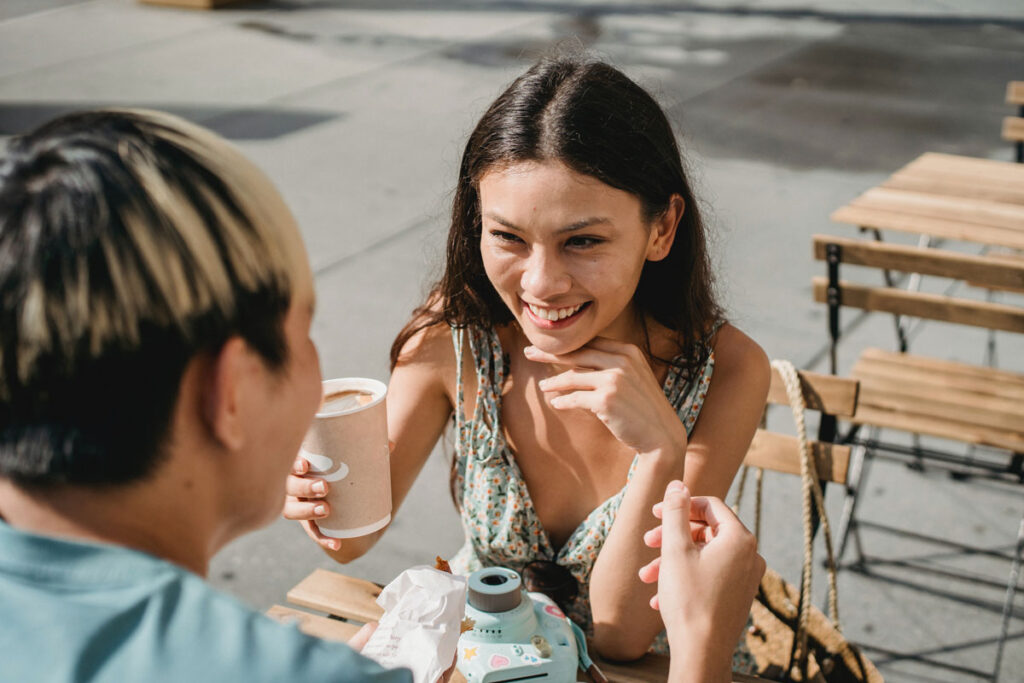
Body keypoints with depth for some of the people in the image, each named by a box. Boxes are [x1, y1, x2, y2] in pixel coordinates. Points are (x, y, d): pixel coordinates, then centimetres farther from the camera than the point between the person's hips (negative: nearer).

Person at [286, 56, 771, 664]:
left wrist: (661, 449, -34)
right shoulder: (453, 336, -18)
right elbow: (357, 538, -7)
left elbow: (621, 635, -20)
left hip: (657, 666, -1)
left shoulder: (725, 370, -22)